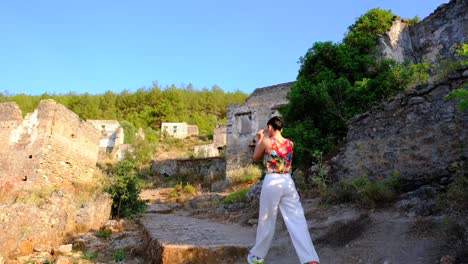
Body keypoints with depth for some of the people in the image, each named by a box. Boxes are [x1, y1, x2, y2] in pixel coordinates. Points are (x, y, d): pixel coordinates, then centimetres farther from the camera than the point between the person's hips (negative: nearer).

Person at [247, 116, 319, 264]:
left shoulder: (266, 142, -6)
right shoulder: (290, 143, 6)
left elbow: (256, 159, 9)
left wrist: (259, 140, 16)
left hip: (272, 182, -3)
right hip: (288, 182, 4)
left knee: (266, 221, 9)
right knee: (297, 221, 1)